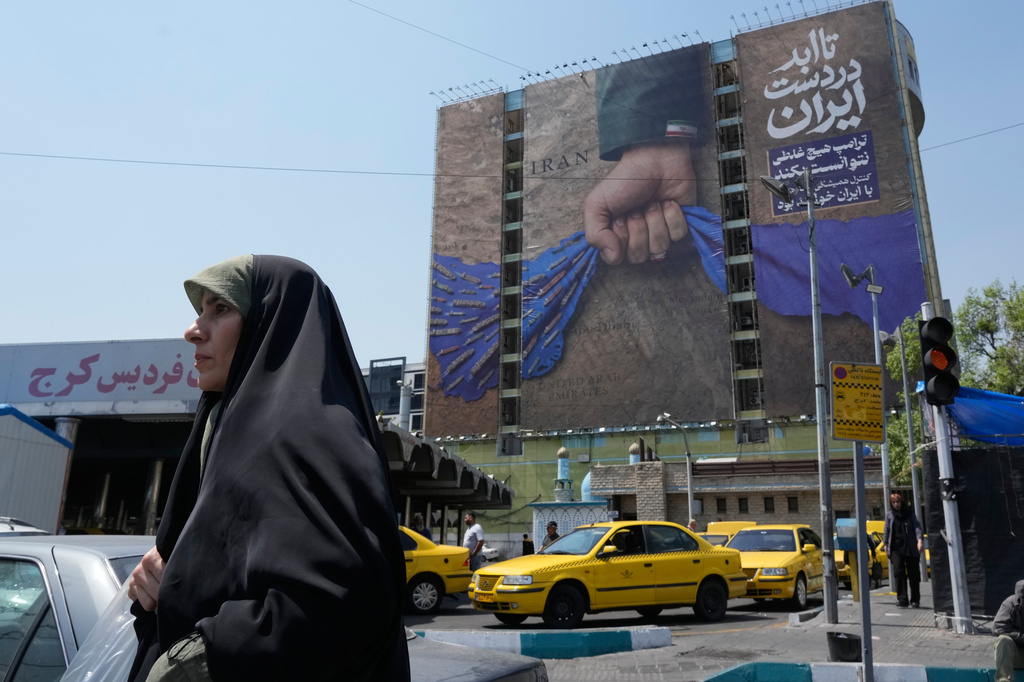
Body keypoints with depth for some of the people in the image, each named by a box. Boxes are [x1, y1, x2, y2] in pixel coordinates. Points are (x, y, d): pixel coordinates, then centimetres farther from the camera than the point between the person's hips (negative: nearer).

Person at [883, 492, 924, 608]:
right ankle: (902, 600, -11)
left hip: (911, 548, 0)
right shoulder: (889, 515, 11)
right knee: (899, 572, -10)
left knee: (914, 573, 5)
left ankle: (915, 600, 17)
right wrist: (886, 544, 7)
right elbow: (886, 530, 12)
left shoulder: (910, 514, 7)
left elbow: (917, 527, -4)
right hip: (896, 548, 0)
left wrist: (920, 540, -20)